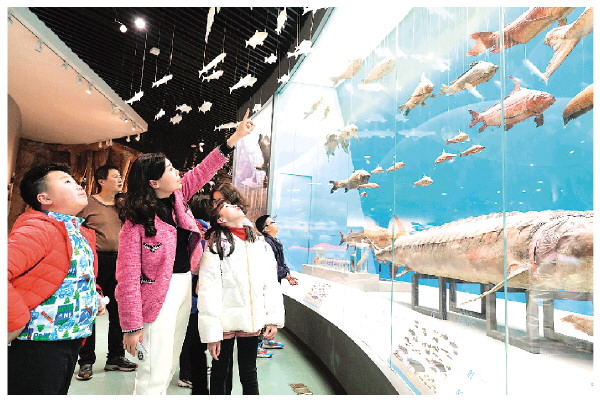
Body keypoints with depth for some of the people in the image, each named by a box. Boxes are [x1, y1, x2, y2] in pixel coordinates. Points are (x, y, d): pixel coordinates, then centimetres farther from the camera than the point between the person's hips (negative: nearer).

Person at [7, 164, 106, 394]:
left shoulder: (80, 234, 10)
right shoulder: (38, 229, -19)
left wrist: (94, 295, 10)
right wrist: (16, 322, -26)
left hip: (71, 340, 9)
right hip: (39, 343, -9)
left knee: (60, 393, 21)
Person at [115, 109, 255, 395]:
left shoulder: (176, 197, 3)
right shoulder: (136, 221, -17)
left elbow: (203, 171, 9)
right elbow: (128, 278, -18)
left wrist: (235, 138, 7)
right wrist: (131, 326, -18)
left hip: (184, 286, 8)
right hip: (160, 294, -8)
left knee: (169, 366, 19)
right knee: (154, 374, -1)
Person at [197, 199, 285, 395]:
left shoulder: (261, 243, 7)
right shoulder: (216, 244, -7)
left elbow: (271, 283, 6)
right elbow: (208, 289, -11)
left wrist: (274, 318, -1)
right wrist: (211, 332, -14)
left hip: (252, 320, 4)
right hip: (225, 320, -3)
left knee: (249, 373, 16)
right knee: (220, 372, 14)